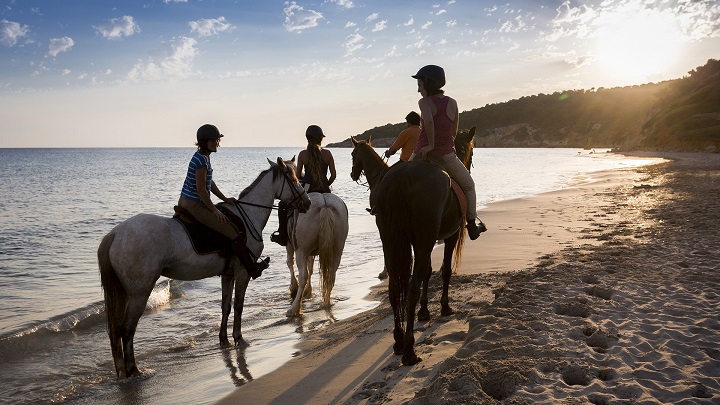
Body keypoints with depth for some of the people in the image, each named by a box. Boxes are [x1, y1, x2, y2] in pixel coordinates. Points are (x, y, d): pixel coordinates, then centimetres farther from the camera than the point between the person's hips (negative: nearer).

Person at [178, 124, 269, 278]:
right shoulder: (201, 160, -20)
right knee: (234, 233, -9)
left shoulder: (202, 156, 11)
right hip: (194, 205, -11)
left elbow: (210, 183, 18)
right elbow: (201, 190, -22)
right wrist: (215, 210, -15)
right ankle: (252, 268, 0)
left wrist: (225, 199, 14)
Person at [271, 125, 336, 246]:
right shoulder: (327, 154, -1)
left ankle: (282, 235, 20)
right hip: (324, 191, 2)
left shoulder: (302, 154, -4)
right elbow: (333, 175, 0)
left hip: (307, 190, -1)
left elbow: (298, 175, 3)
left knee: (283, 206, 21)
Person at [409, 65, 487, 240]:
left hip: (422, 154, -2)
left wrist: (431, 144, -21)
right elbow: (454, 132, 6)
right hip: (447, 156, 2)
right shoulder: (452, 103, 1)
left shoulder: (425, 102, -10)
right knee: (469, 186, 24)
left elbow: (428, 121, -30)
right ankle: (472, 226, 24)